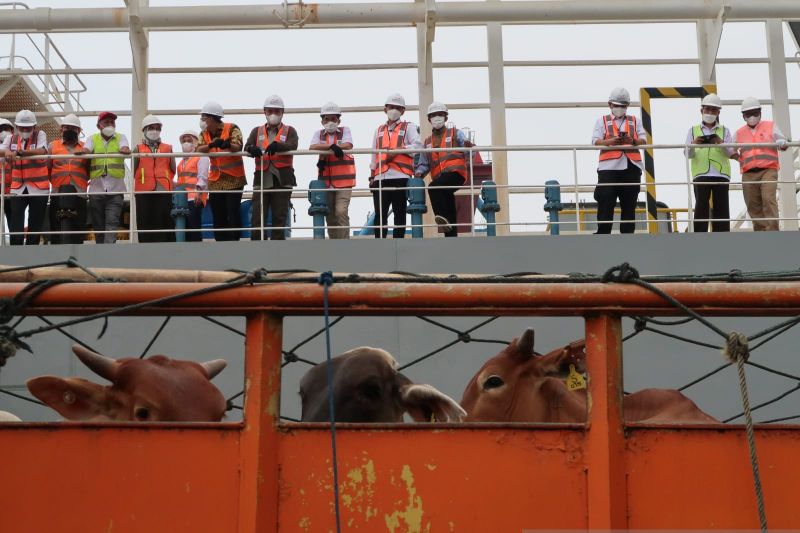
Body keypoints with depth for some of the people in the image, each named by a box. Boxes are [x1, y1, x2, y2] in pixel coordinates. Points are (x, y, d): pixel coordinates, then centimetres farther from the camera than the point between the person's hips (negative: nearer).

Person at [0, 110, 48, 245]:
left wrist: (22, 151, -35)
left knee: (35, 226, 3)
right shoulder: (11, 139, 11)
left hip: (38, 188, -2)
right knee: (15, 226, -6)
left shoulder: (40, 135, 1)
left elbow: (42, 151, -19)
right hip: (18, 188, 2)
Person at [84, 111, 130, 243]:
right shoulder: (93, 139, 13)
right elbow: (86, 149, -6)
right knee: (98, 225, 6)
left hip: (115, 189, -1)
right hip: (96, 189, 1)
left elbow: (125, 148, -8)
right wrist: (82, 151, -30)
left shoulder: (120, 137, 12)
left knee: (112, 223, -10)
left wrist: (124, 150, -33)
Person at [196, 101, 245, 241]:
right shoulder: (204, 133, 7)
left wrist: (226, 145, -46)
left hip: (234, 179, -5)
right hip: (215, 181, 5)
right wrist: (211, 145, -32)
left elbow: (237, 147, -23)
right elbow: (198, 149, -11)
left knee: (233, 213, -8)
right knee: (218, 216, 8)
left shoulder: (232, 129, -8)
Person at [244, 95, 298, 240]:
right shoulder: (257, 131, 16)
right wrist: (252, 149, -26)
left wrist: (277, 145, -33)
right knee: (257, 220, -3)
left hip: (282, 181, -1)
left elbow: (293, 145, -12)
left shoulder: (289, 131, 10)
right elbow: (247, 147, 0)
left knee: (279, 219, 3)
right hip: (261, 181, 1)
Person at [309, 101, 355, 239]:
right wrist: (332, 146, -22)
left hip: (343, 181, -3)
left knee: (341, 212, -15)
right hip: (326, 181, 3)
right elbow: (312, 148, -9)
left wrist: (325, 153, -17)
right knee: (330, 215, 8)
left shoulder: (345, 131, 6)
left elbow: (348, 145, -14)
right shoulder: (319, 133, 11)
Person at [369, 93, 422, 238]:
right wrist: (372, 177, 15)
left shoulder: (408, 127, 12)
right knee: (380, 215, 1)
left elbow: (418, 145, -4)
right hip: (380, 177, 4)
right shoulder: (379, 130, 23)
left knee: (399, 214, -2)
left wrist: (398, 150, -14)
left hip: (400, 176, -3)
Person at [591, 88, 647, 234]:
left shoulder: (635, 121, 20)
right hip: (609, 167, -2)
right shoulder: (602, 120, 14)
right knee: (606, 204, -7)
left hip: (631, 167, 3)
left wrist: (632, 141, -16)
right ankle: (603, 233, -5)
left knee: (629, 205, 5)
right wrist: (611, 141, -19)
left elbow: (643, 140, 7)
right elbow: (596, 141, 1)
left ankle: (628, 233, 10)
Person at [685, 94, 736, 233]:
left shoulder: (724, 131, 16)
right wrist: (693, 144, -18)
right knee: (701, 206, -9)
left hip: (721, 174, 1)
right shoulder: (693, 130, 14)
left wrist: (720, 143, -16)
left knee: (721, 208, 0)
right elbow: (688, 154, 4)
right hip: (700, 174, -1)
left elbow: (730, 153, 4)